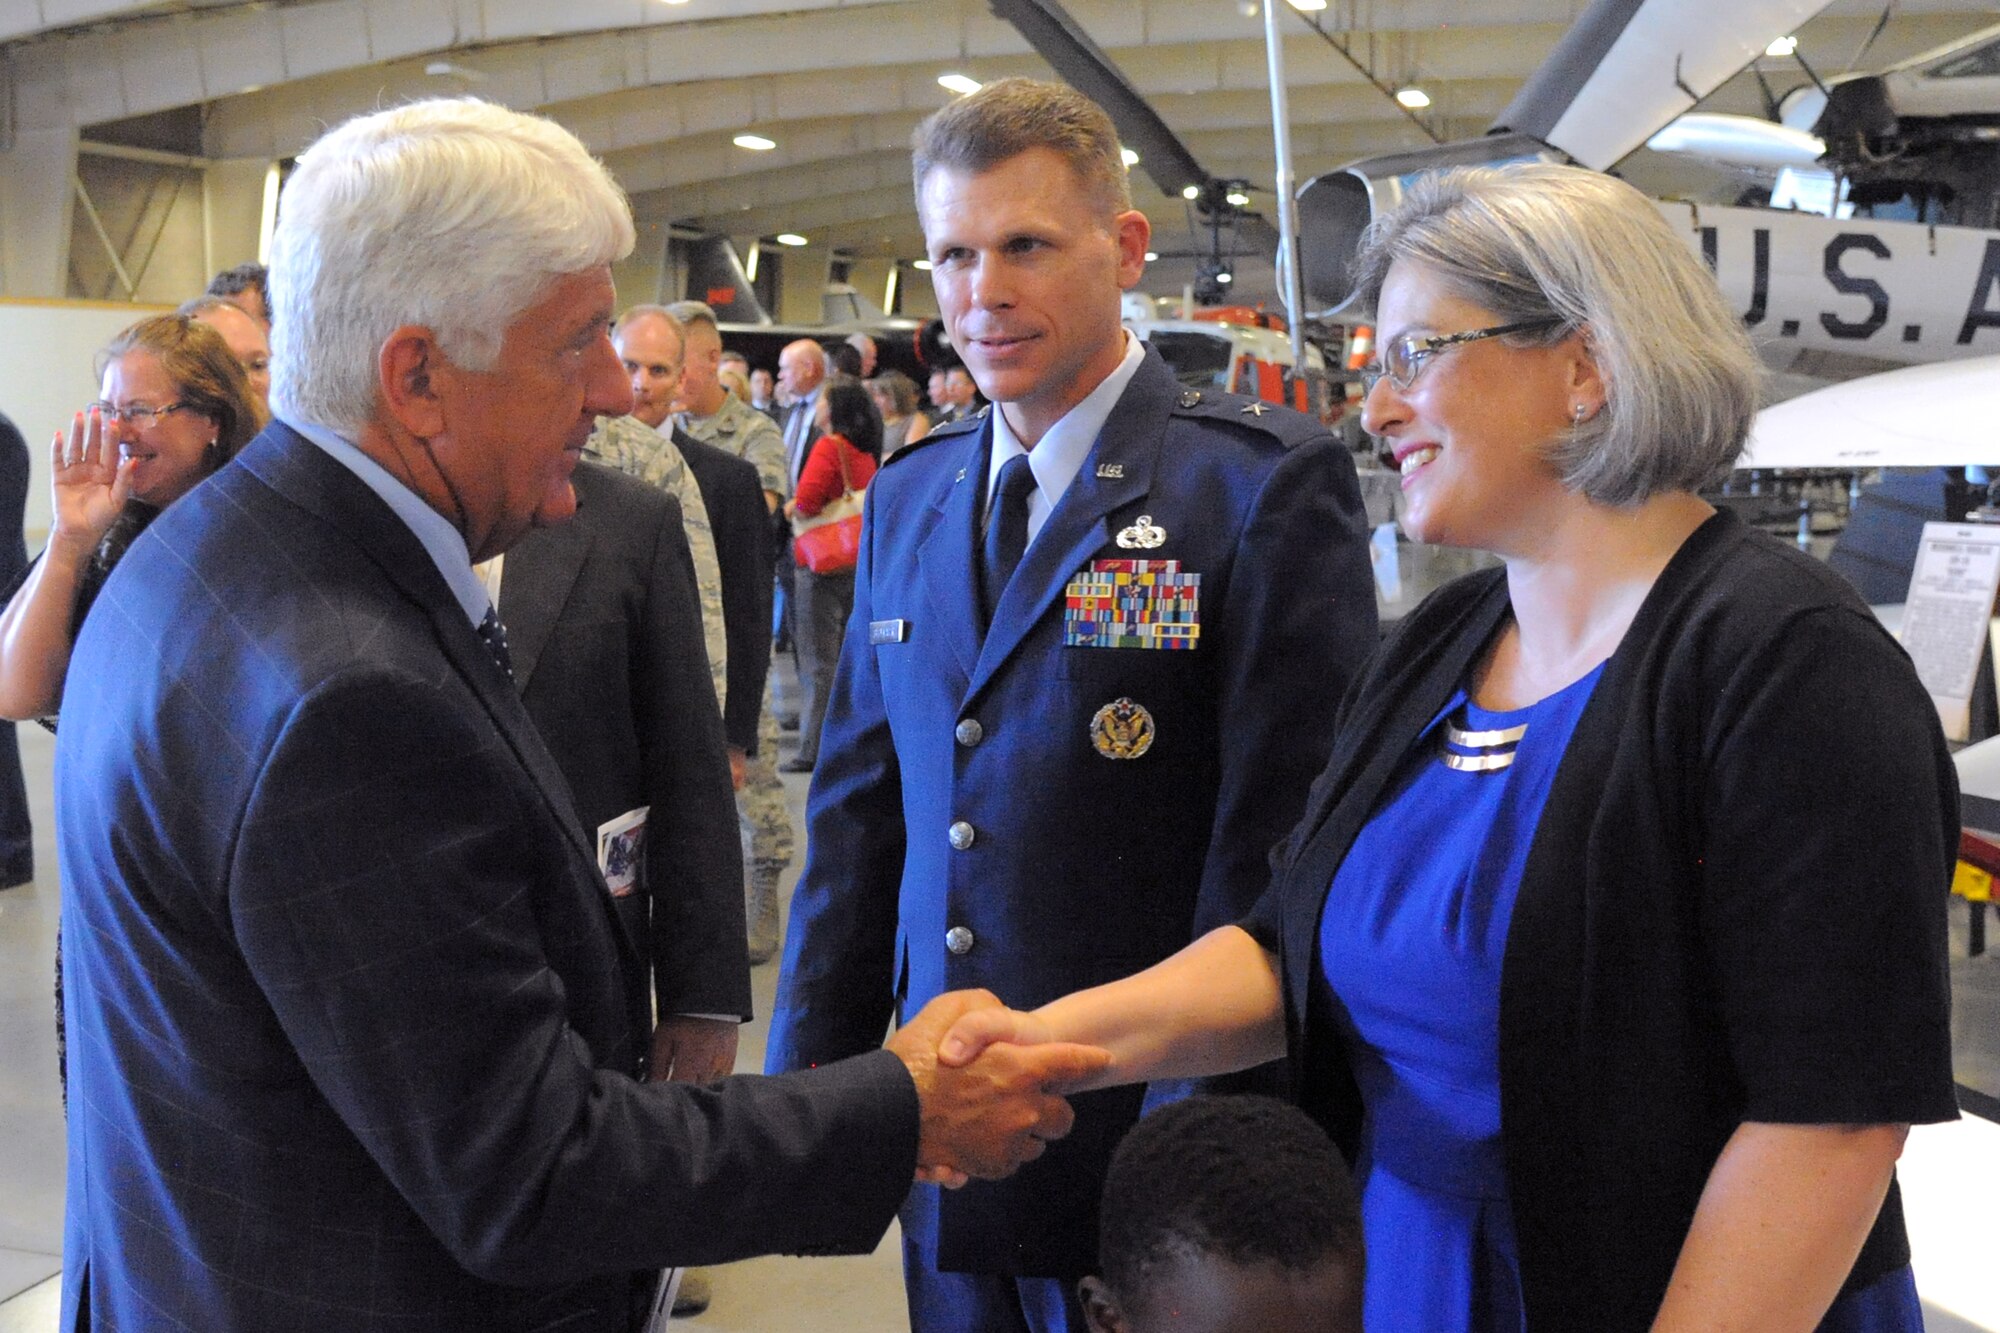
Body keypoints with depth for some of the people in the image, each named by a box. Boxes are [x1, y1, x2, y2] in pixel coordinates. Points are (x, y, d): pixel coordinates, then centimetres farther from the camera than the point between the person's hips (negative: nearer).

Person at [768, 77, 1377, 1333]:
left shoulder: (1263, 483, -13)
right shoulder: (908, 496, 6)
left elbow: (1282, 840, -15)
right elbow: (861, 806, 9)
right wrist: (808, 1076, 5)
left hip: (1156, 1136, -5)